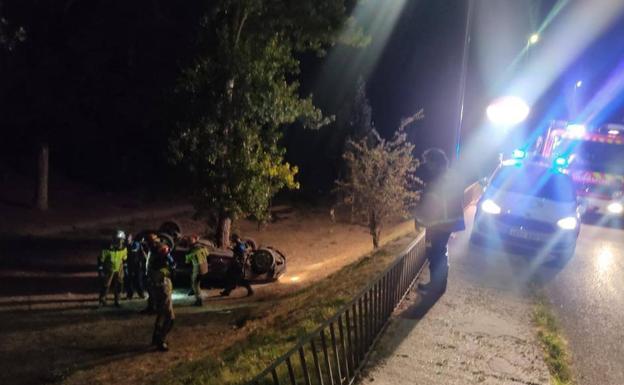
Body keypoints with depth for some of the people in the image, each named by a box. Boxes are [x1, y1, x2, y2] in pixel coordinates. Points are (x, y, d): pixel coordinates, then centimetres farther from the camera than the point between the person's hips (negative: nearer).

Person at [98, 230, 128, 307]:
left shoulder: (124, 249, -7)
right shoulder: (108, 249, -21)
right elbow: (101, 259, -13)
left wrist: (125, 267, 14)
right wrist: (100, 270, -14)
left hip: (119, 270, 3)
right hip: (108, 270, -3)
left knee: (119, 285, 2)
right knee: (105, 286, -6)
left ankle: (117, 301, 15)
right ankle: (102, 301, 8)